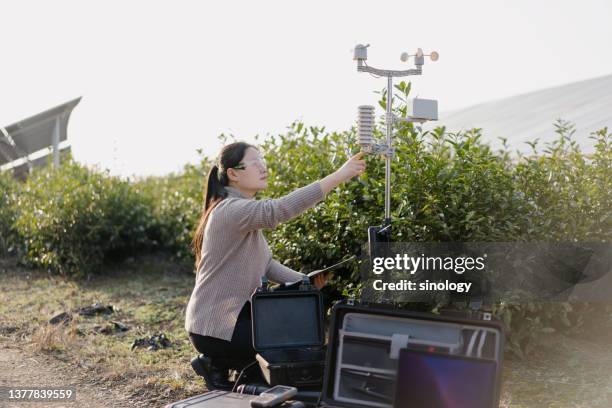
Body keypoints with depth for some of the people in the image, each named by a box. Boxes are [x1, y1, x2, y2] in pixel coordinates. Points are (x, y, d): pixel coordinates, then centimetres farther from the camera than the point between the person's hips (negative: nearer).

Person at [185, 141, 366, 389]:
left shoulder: (245, 212, 11)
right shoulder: (231, 210, -22)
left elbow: (266, 263, 10)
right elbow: (280, 209, -38)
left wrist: (304, 280, -6)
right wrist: (339, 176, -40)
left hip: (233, 314, 9)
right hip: (213, 328, -9)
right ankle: (218, 366, 5)